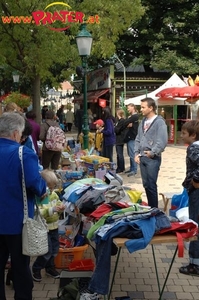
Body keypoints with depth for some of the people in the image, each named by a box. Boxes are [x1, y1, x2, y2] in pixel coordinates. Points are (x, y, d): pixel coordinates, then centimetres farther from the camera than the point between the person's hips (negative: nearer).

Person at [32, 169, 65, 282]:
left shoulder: (54, 194, 3)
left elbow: (58, 203, 14)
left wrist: (61, 207, -9)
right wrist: (52, 210, -37)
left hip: (54, 226, 8)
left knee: (55, 249, 17)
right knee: (47, 251, -3)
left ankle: (50, 267, 35)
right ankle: (36, 269, 17)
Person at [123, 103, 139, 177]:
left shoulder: (135, 116, -12)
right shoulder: (131, 116, 19)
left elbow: (125, 123, -19)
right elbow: (126, 124, 8)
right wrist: (128, 124, -12)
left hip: (132, 138, -10)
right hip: (129, 137, 10)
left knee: (132, 155, -9)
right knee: (130, 154, 12)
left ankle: (134, 170, -6)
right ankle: (131, 168, 17)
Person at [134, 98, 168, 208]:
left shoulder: (159, 121, -9)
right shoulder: (143, 121, 13)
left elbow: (163, 140, -17)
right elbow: (138, 139, 17)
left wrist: (153, 152, -15)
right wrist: (137, 153, 7)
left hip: (153, 158, -7)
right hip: (142, 157, 7)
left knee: (151, 185, -4)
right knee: (146, 184, 12)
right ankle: (149, 207, 24)